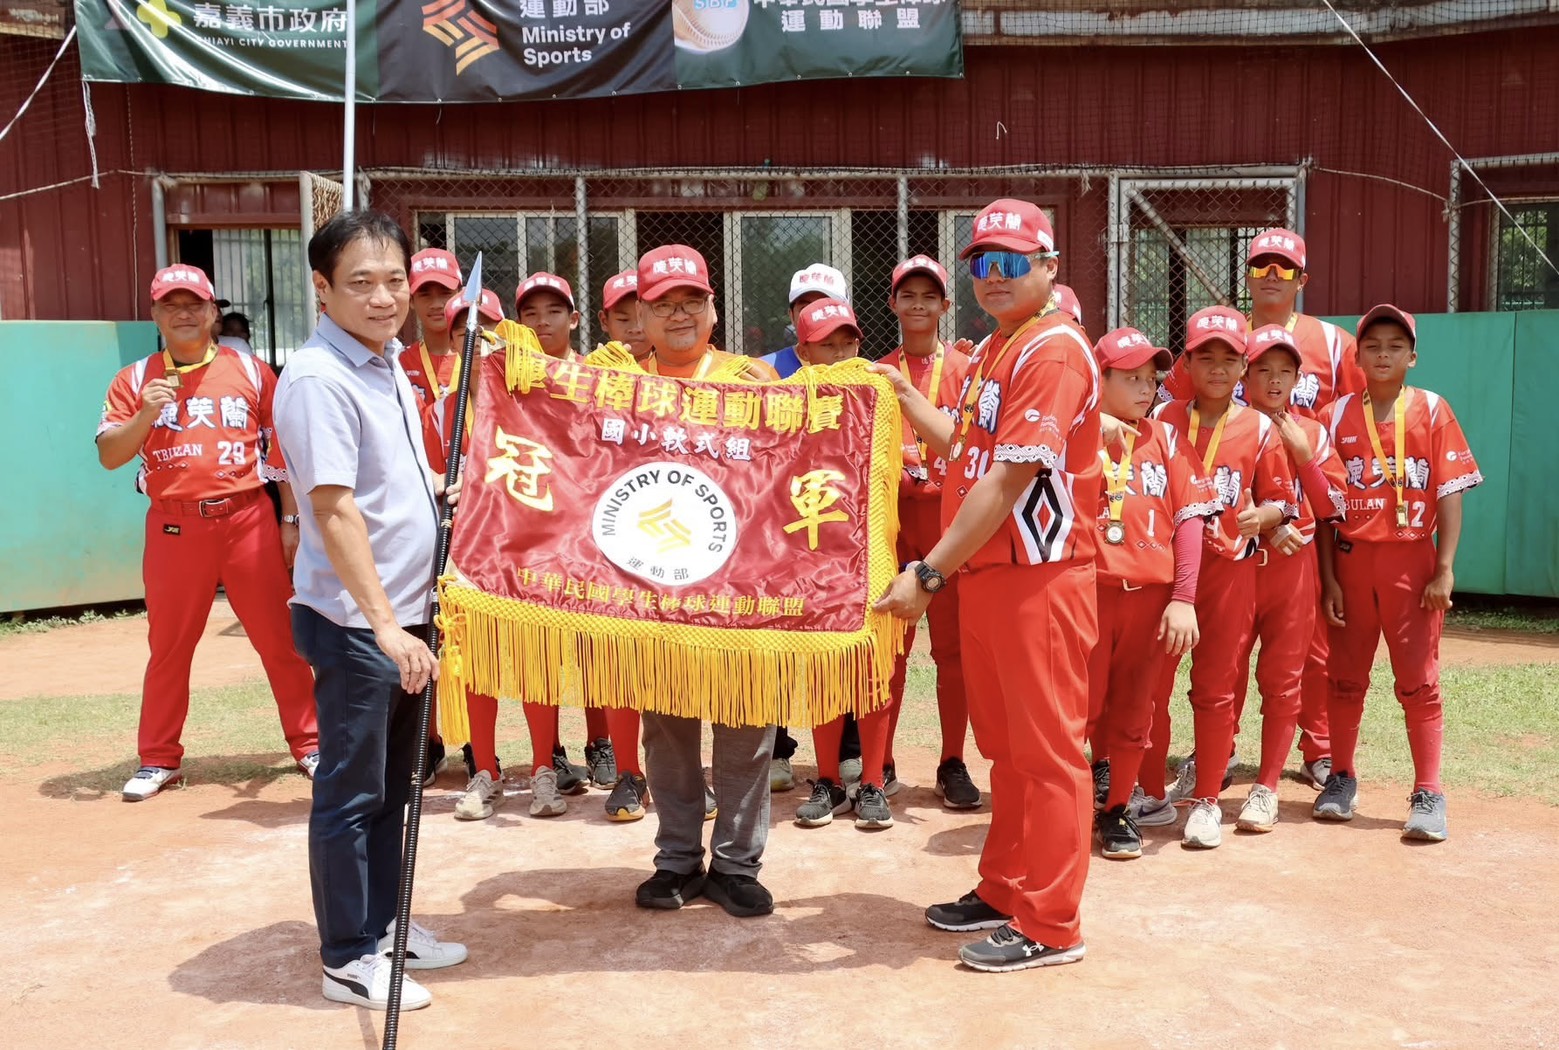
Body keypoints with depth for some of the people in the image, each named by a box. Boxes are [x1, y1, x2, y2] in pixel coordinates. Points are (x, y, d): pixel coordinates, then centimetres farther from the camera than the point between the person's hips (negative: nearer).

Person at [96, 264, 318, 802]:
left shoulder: (250, 371, 5)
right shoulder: (135, 380, 7)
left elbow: (284, 449, 7)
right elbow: (109, 456, 1)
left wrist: (290, 520, 2)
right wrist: (146, 413, -16)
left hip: (248, 519, -1)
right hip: (174, 526, 1)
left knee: (280, 639, 2)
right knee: (169, 646, 9)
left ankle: (308, 745, 13)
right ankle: (159, 760, 21)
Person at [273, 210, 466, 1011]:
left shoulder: (387, 364, 9)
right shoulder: (317, 379, -18)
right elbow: (334, 509, -23)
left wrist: (444, 486, 5)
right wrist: (383, 621, -25)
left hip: (404, 612, 9)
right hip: (353, 621, -9)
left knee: (391, 786, 19)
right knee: (350, 792, 4)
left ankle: (384, 923, 33)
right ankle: (347, 958, 18)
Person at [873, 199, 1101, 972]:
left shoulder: (1053, 351, -15)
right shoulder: (991, 351, 16)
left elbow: (1009, 480, -22)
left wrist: (930, 572, -22)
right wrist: (902, 397, 16)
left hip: (1039, 578, -9)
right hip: (982, 574, 9)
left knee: (1046, 752, 1)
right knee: (1003, 746, 17)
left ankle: (1049, 927, 12)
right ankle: (1003, 892, 31)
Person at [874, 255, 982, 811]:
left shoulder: (964, 369, 6)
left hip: (949, 516, -1)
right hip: (892, 516, 1)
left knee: (952, 645, 4)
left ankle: (953, 765, 13)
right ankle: (880, 764, 14)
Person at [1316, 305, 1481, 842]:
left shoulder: (1433, 411, 0)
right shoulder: (1339, 415, 3)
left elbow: (1449, 494, -3)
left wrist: (1444, 569, -10)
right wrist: (1328, 578, -1)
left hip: (1411, 561, -2)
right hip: (1351, 558, 2)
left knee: (1418, 681, 2)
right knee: (1346, 677, 11)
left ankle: (1428, 795, 10)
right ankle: (1342, 778, 25)